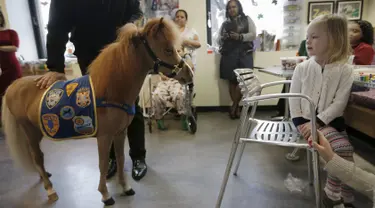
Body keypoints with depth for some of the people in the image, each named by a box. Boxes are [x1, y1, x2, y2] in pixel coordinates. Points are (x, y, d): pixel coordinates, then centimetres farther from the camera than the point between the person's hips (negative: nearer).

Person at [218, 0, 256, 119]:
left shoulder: (247, 19, 13)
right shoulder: (225, 23, 18)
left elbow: (253, 34, 1)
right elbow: (219, 39, 15)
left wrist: (240, 36, -15)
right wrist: (224, 37, -8)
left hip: (244, 53, -1)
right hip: (229, 54, 2)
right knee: (232, 81, -1)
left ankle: (234, 106, -1)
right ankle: (237, 108, 7)